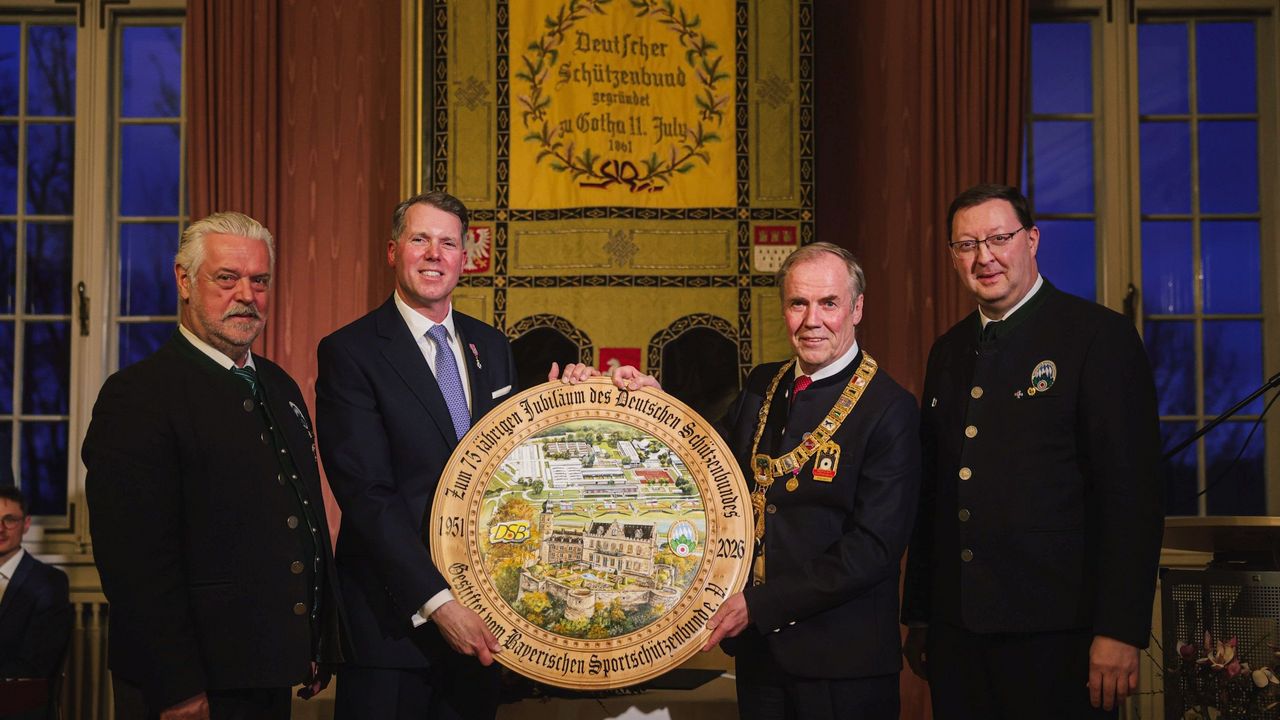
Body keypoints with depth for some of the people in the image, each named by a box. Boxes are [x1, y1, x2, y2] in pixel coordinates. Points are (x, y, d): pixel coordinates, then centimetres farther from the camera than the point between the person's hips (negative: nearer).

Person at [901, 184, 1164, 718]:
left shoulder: (1101, 336, -6)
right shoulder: (948, 352, 13)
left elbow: (1133, 490, -12)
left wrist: (1120, 630, -16)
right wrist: (918, 615, 13)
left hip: (1056, 634, -5)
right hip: (956, 632, 6)